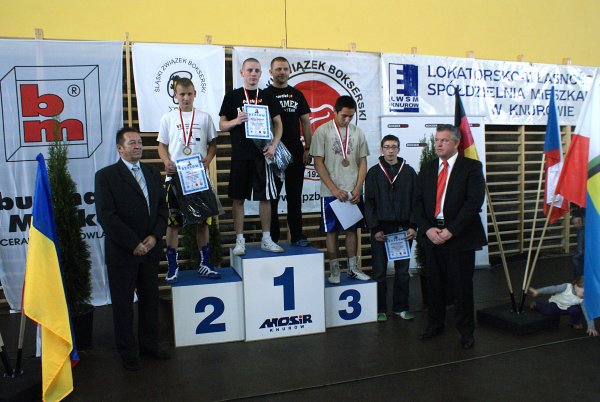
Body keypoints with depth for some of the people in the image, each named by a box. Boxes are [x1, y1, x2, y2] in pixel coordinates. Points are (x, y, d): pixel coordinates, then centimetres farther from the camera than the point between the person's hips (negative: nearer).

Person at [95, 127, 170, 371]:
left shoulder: (153, 174, 10)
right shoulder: (106, 176, -7)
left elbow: (162, 209, 9)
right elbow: (106, 216, -14)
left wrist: (154, 236, -7)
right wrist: (134, 244, -16)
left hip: (150, 249, 5)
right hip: (122, 252, -5)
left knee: (150, 299, 14)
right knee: (123, 304, 7)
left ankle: (149, 344, 30)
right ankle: (127, 353, 22)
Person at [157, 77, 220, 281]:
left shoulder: (204, 117, 7)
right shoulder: (168, 118, 6)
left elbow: (212, 143, 10)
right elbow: (162, 146, 6)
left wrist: (208, 158, -10)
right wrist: (167, 162, -13)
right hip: (175, 176, -1)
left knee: (202, 220, 6)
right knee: (173, 221, 3)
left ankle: (205, 263, 18)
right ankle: (172, 266, 13)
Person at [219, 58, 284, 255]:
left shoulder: (268, 97, 9)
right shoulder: (232, 96, 6)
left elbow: (278, 123, 9)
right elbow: (222, 125, 5)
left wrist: (273, 145, -7)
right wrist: (236, 121, -15)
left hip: (262, 154, 1)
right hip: (240, 155, -1)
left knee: (265, 197, 4)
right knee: (238, 198, 2)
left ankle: (266, 239, 16)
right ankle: (240, 240, 13)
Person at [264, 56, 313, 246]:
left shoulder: (297, 94, 13)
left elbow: (306, 122, 12)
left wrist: (308, 148, 3)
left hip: (296, 152, 3)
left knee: (295, 196, 7)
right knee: (272, 197, 2)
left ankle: (297, 236, 14)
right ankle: (272, 238, 10)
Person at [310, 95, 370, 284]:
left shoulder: (357, 132, 6)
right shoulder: (322, 131, -4)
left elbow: (362, 162, 8)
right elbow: (318, 163, -7)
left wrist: (357, 189, -4)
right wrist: (334, 189, -13)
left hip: (353, 193, 3)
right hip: (331, 193, -3)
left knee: (352, 229, 10)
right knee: (332, 231, 3)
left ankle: (353, 268, 21)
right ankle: (334, 270, 13)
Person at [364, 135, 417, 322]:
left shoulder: (409, 172, 6)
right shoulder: (374, 172, 3)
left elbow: (415, 201, 5)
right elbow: (369, 203, 0)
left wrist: (413, 226, -4)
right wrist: (375, 228, -8)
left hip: (403, 229, 2)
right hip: (380, 229, -1)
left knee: (403, 270, 9)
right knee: (379, 271, 4)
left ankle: (401, 307, 21)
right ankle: (380, 309, 15)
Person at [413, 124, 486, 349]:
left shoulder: (472, 167, -2)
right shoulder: (427, 170, 12)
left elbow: (474, 202, -11)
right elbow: (417, 202, 8)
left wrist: (450, 230, -16)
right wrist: (427, 229, -7)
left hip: (459, 236, -4)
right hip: (431, 235, 4)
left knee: (462, 285, 4)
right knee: (434, 283, 12)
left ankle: (466, 330, 20)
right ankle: (435, 324, 29)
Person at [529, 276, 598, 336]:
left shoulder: (583, 299, -22)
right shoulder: (567, 287, -31)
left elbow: (587, 312, -20)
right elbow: (552, 289, -32)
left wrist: (591, 327, -24)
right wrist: (538, 291, -38)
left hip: (568, 308, 2)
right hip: (556, 303, -2)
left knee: (575, 310, -30)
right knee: (548, 311, -30)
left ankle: (575, 323, 3)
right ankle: (536, 304, 5)